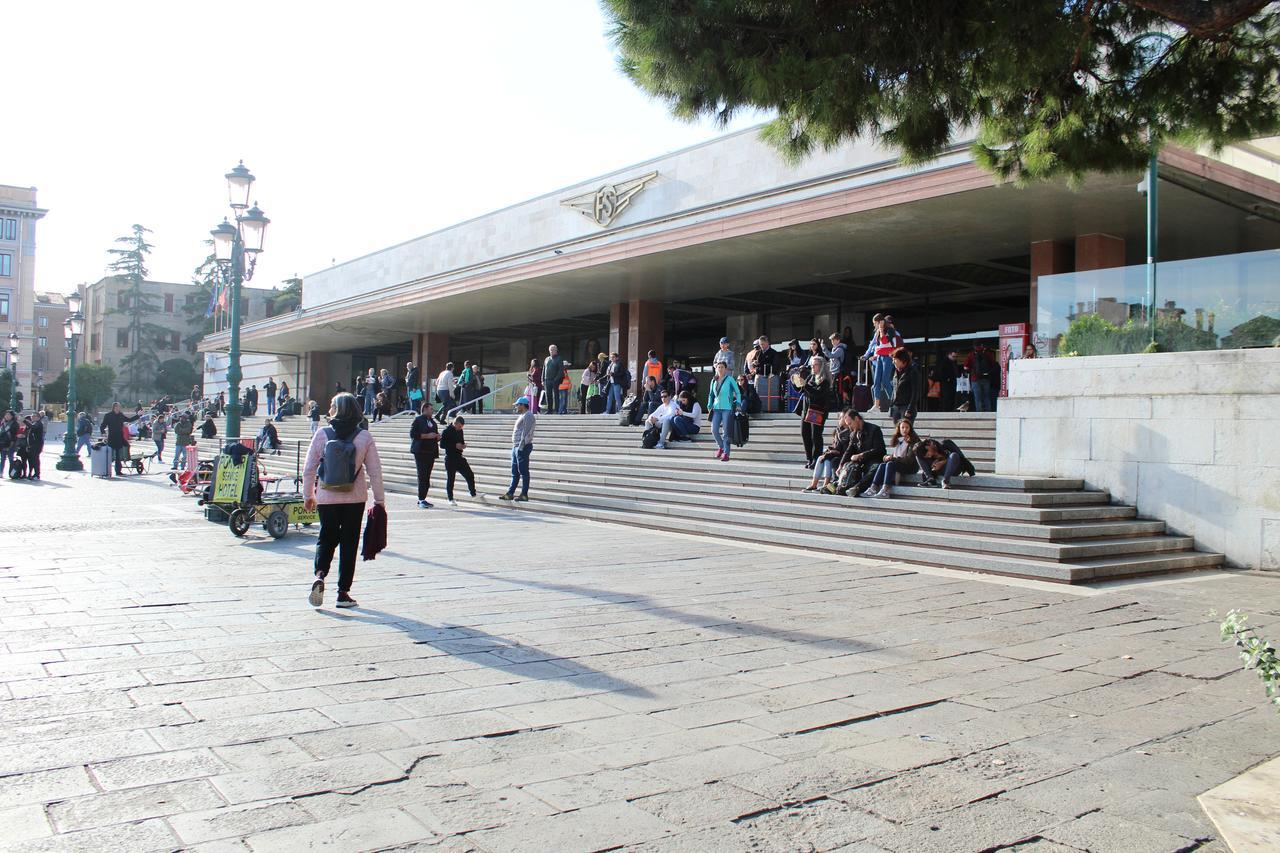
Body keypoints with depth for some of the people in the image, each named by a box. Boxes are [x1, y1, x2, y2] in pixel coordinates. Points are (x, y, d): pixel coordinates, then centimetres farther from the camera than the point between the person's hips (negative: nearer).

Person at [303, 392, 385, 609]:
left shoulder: (322, 435, -5)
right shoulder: (364, 437, -6)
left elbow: (309, 469, -1)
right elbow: (375, 471, -5)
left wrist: (308, 496, 12)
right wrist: (379, 500, 3)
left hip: (327, 498, 1)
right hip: (355, 499, 0)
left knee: (326, 538, 17)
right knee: (349, 542, 9)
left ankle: (320, 575, -9)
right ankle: (343, 592, 11)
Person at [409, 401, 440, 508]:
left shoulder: (433, 422, 21)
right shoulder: (418, 420, -3)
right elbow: (412, 434, -12)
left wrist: (437, 437, 9)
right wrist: (427, 436, -17)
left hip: (431, 452, 7)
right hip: (421, 452, -7)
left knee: (427, 477, 6)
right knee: (422, 476, -10)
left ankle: (422, 499, 12)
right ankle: (421, 500, -10)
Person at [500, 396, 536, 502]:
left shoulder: (528, 416, -12)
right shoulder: (522, 416, 21)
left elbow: (526, 433, -19)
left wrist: (521, 447, -22)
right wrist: (515, 447, 17)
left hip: (522, 447, -10)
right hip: (516, 447, 10)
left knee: (523, 471, -6)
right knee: (515, 472, 11)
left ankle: (524, 494, -3)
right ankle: (510, 493, 15)